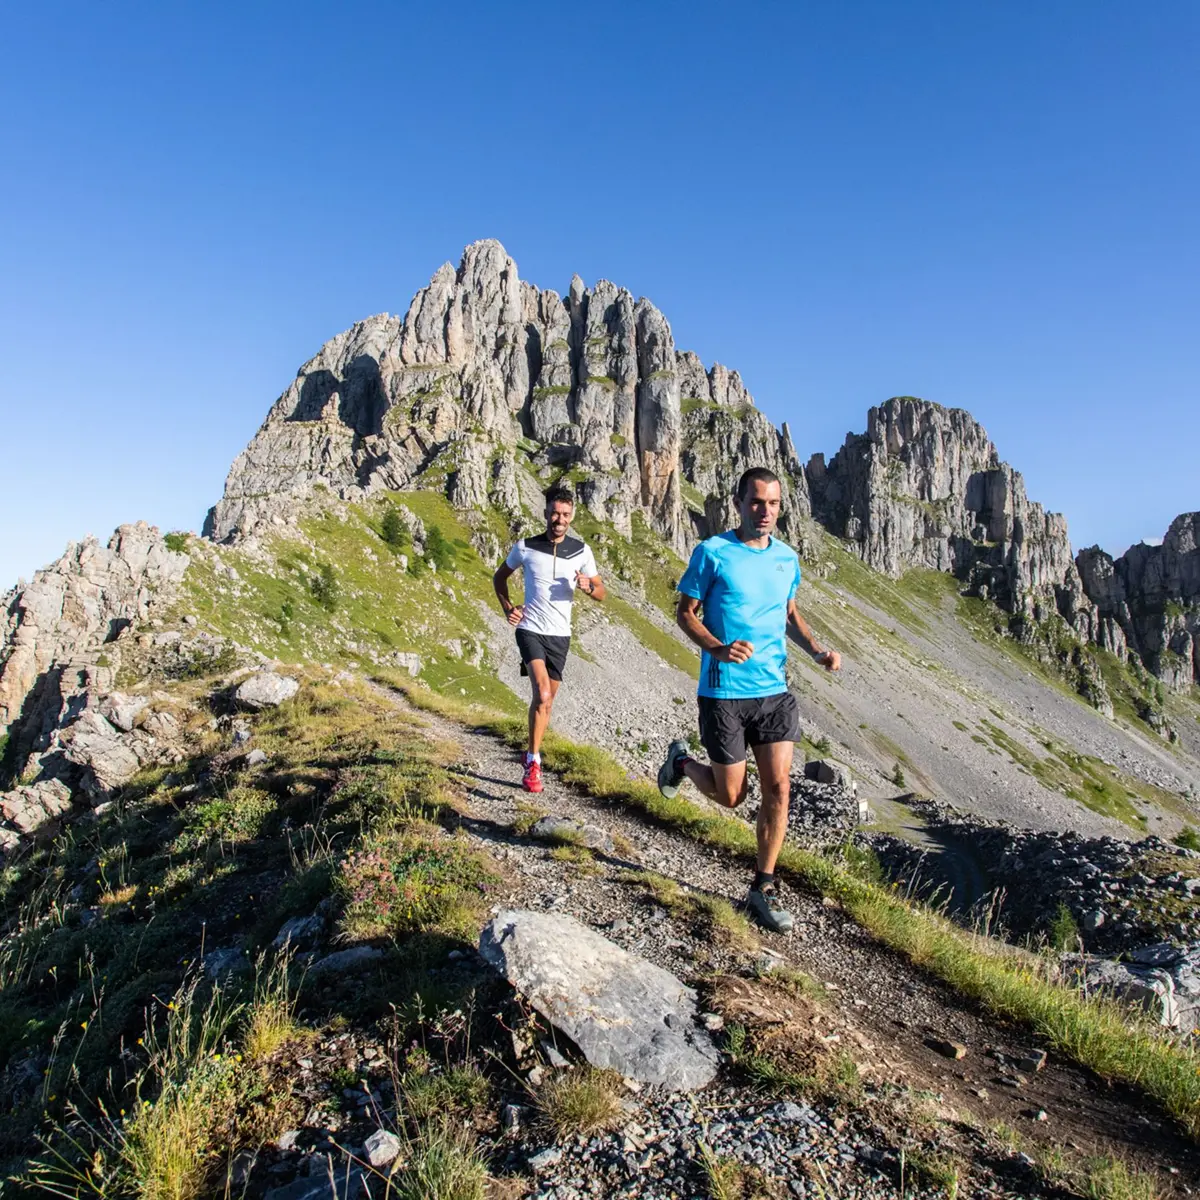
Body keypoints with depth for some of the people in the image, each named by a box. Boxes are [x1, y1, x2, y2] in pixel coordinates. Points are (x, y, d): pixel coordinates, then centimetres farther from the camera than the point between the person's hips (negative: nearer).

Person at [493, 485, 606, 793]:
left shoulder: (581, 551, 1)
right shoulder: (525, 547, -2)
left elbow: (601, 592, 6)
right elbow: (499, 577, 14)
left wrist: (588, 586, -17)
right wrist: (507, 608, 1)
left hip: (560, 634, 3)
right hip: (530, 630, -3)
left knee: (548, 699, 12)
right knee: (542, 693, -21)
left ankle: (533, 755, 30)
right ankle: (533, 762, -9)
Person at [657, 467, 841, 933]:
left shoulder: (787, 558, 8)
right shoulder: (712, 552, -8)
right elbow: (685, 613, -4)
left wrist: (817, 651, 3)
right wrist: (719, 649, -22)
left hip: (774, 689, 4)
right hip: (723, 691, -4)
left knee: (778, 788, -1)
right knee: (731, 795, 5)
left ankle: (764, 888, 15)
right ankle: (682, 762, 37)